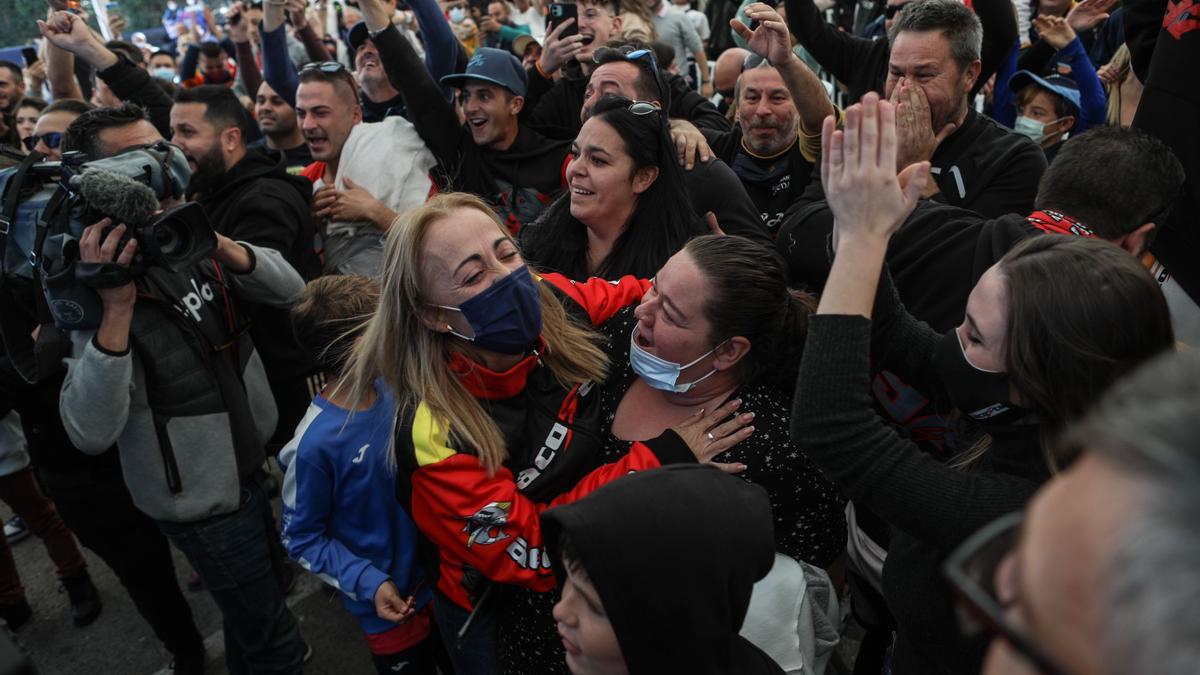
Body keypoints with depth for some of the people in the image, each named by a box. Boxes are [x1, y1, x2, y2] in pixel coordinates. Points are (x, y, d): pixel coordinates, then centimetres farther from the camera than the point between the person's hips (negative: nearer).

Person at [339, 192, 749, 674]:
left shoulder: (551, 303, -20)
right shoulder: (436, 434, -35)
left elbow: (645, 295, -2)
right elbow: (533, 550, -29)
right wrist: (661, 458, -32)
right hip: (503, 611, -5)